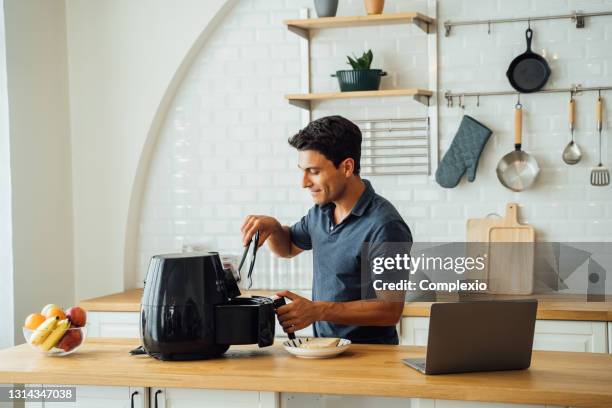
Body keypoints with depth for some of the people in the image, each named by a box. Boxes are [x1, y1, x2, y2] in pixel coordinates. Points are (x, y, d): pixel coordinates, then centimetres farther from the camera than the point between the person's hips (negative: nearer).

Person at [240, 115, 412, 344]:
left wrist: (317, 310, -22)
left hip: (369, 353, -7)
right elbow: (288, 247, 29)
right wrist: (273, 227, 6)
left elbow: (390, 309, -16)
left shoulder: (384, 226, -16)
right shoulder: (321, 211, 9)